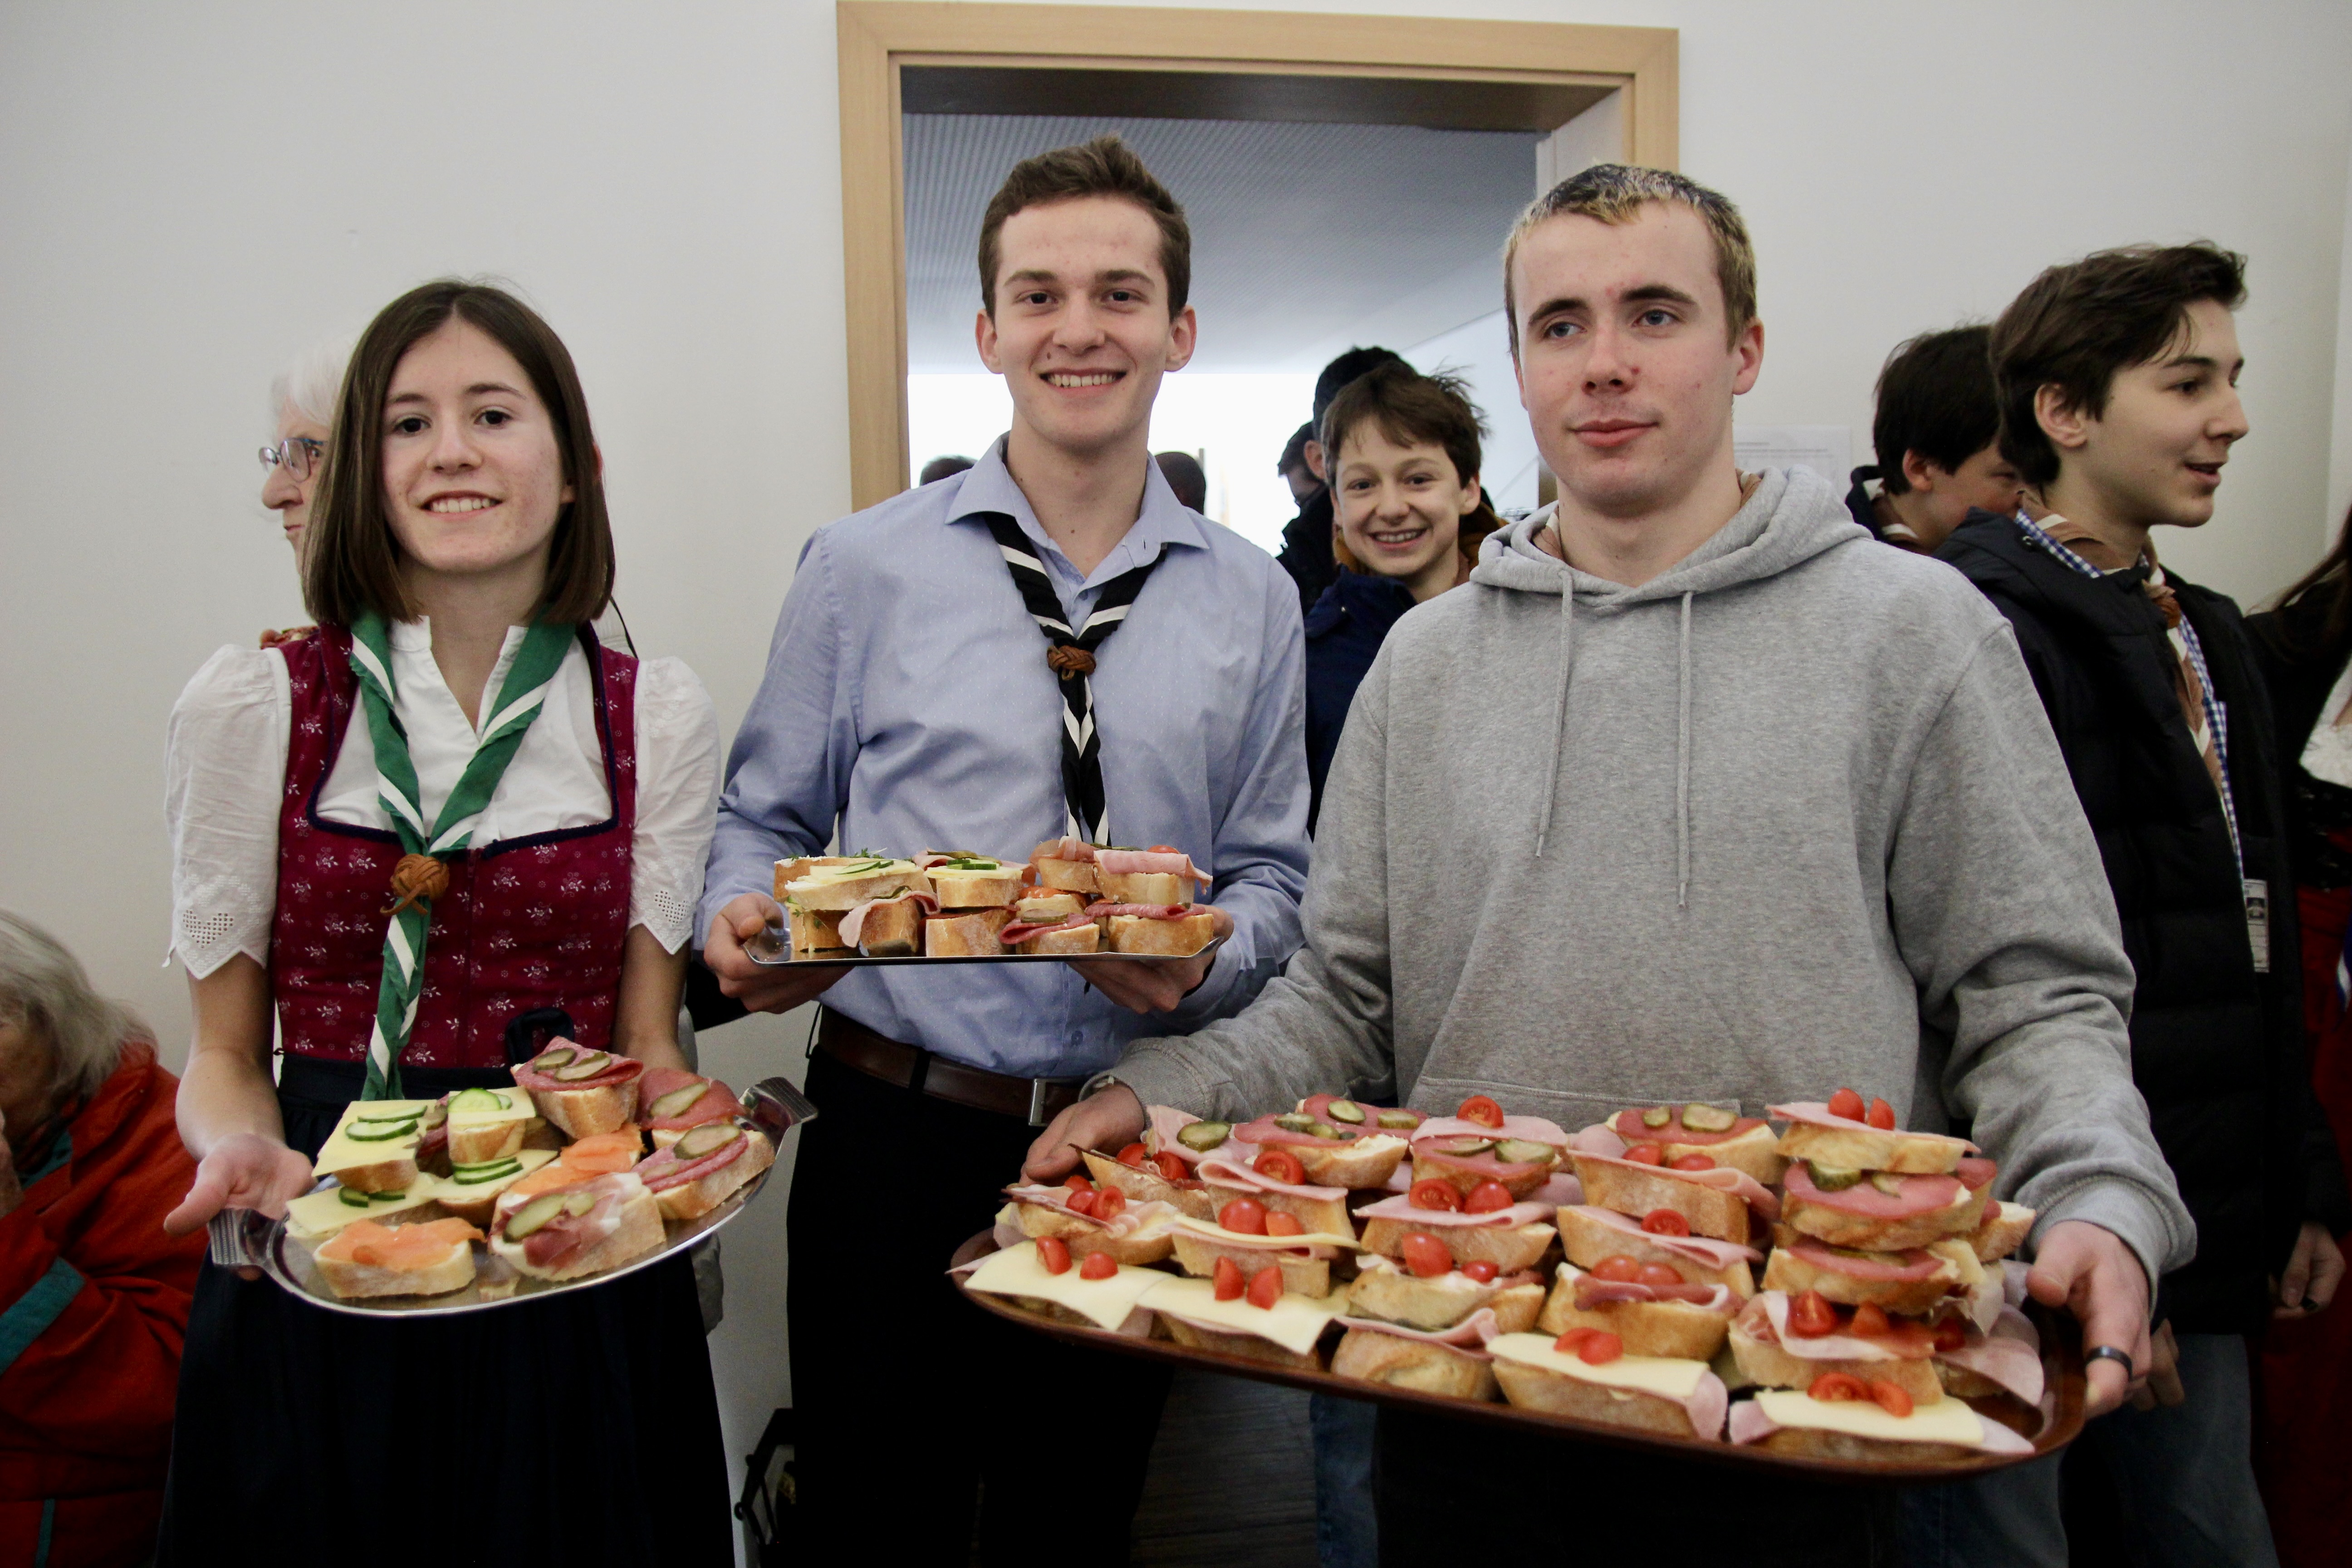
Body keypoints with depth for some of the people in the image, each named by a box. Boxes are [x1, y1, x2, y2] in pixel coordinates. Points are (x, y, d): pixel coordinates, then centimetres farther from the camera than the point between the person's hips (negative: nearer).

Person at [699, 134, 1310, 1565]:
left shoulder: (1252, 599, 4)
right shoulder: (864, 565, 0)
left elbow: (1273, 879, 7)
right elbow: (768, 820, 5)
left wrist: (1204, 957, -13)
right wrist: (745, 922, -15)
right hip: (895, 1135, -1)